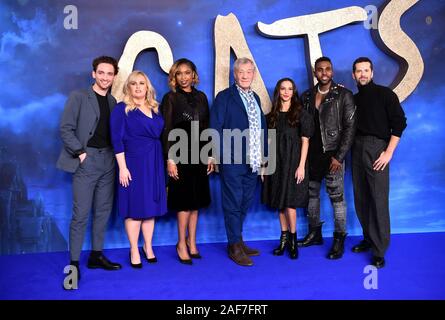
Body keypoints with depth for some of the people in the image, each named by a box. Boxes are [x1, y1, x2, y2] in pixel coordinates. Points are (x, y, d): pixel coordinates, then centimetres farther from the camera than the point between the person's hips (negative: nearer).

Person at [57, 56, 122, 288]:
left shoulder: (114, 103, 13)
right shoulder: (78, 97, 1)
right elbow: (65, 129, -5)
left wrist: (117, 156, 0)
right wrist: (80, 153, -11)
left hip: (108, 161, 5)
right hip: (87, 160, -5)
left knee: (103, 211, 9)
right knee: (81, 214, -5)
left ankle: (96, 255, 21)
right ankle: (74, 262, 4)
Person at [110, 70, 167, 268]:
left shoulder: (154, 110, 12)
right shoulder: (121, 109, -3)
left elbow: (160, 135, 13)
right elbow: (117, 139, -9)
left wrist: (165, 162, 7)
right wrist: (122, 167, -15)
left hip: (154, 163, 5)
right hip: (133, 162, -5)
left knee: (151, 205, 11)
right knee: (135, 207, 0)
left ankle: (148, 247, 24)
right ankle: (134, 251, 14)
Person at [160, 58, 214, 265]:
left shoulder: (201, 97, 11)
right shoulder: (170, 98, -1)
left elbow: (206, 128, 11)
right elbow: (166, 130, -7)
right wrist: (169, 159, -13)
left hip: (199, 154, 4)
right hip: (180, 154, -4)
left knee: (196, 200, 9)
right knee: (184, 200, 0)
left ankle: (191, 242, 21)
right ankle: (182, 244, 14)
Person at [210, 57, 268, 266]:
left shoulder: (255, 98, 16)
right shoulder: (224, 97, -3)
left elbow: (262, 127, 18)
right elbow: (216, 128, -9)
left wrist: (262, 154, 11)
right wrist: (220, 156, -15)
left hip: (252, 161, 7)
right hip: (232, 161, -6)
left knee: (245, 203, 15)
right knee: (233, 203, 1)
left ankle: (238, 241, 29)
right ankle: (235, 246, 13)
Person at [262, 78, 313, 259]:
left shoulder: (301, 114, 0)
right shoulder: (271, 116, 10)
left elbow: (305, 141, -4)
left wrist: (301, 165, -11)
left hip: (293, 162, -4)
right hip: (276, 163, 4)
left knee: (290, 203, -6)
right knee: (279, 202, 8)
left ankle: (292, 239, 12)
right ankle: (284, 237, 19)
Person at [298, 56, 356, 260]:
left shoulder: (344, 95, -3)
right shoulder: (307, 96, 9)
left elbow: (350, 127, -7)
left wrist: (339, 157, -12)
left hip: (332, 155, -4)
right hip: (311, 155, 5)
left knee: (336, 198, 1)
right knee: (311, 194, 12)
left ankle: (339, 239, 13)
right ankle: (315, 233, 27)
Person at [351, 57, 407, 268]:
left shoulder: (384, 94, 0)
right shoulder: (354, 99, 14)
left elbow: (399, 122, -6)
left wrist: (389, 152, -11)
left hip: (376, 149, -5)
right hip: (357, 150, 5)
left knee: (378, 200, -7)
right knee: (361, 199, 9)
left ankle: (379, 250, 0)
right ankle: (368, 238, 25)